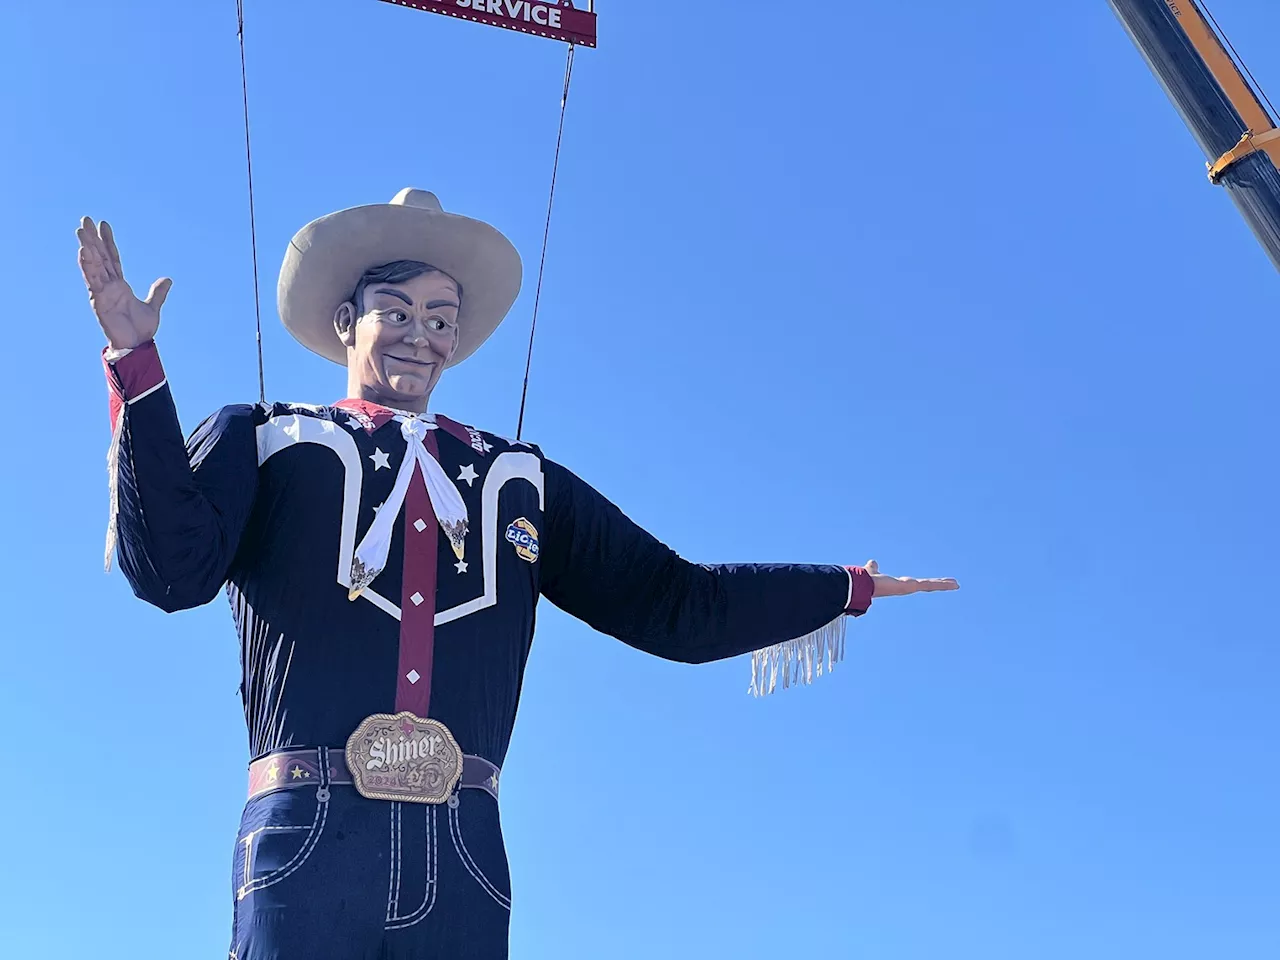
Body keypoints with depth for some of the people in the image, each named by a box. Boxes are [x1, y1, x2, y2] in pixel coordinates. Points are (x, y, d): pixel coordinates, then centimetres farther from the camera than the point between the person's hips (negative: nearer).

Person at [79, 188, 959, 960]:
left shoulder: (520, 481, 22)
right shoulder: (266, 442, 14)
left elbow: (673, 605, 18)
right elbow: (170, 567, -4)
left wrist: (848, 588, 15)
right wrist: (137, 364, -9)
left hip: (464, 858, 3)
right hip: (309, 841, -2)